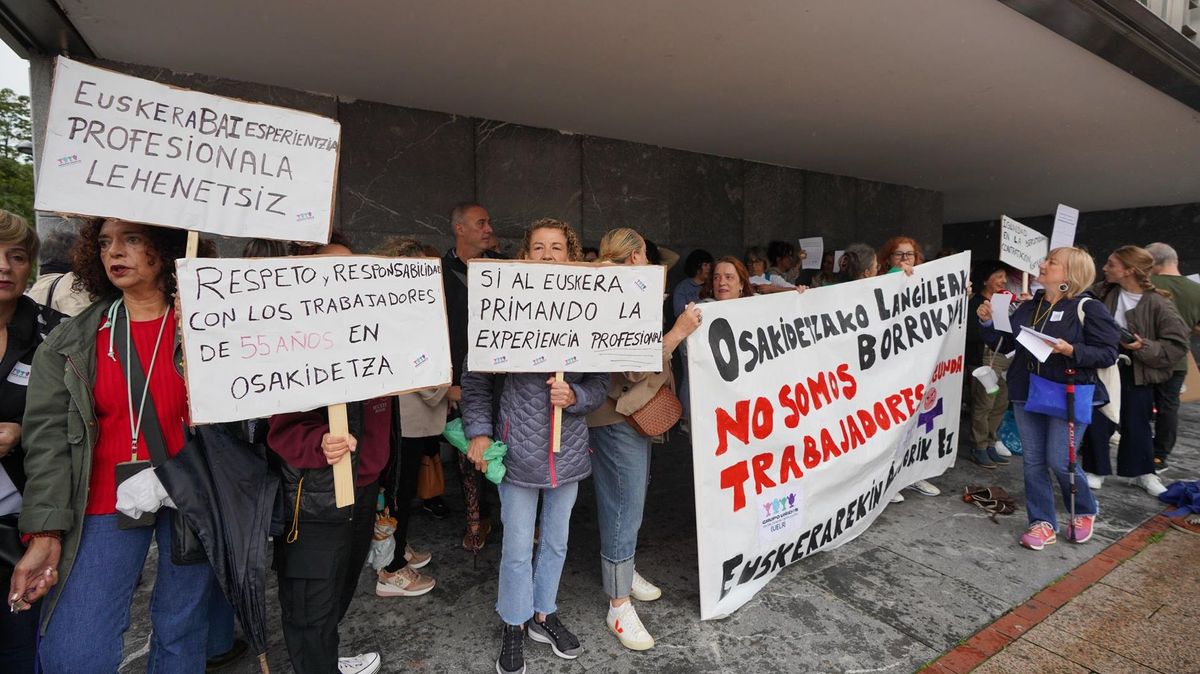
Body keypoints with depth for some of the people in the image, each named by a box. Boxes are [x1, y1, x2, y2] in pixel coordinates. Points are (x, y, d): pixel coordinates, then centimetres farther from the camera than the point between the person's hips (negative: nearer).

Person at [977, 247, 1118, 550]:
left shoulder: (1089, 309, -7)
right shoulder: (1028, 307, 9)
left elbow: (1108, 353, -11)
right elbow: (1003, 344, 11)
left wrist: (1071, 350, -25)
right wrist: (988, 322, -3)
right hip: (1028, 394, 5)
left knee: (1060, 461, -3)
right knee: (1033, 460, 7)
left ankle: (1085, 512, 27)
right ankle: (1043, 523, 18)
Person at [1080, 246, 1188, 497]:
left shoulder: (1158, 304, -14)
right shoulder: (1104, 292, -4)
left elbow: (1178, 344, -12)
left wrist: (1145, 348, -23)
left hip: (1136, 374, -2)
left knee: (1137, 424, 11)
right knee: (1097, 423, 5)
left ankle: (1143, 472, 31)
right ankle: (1096, 470, 20)